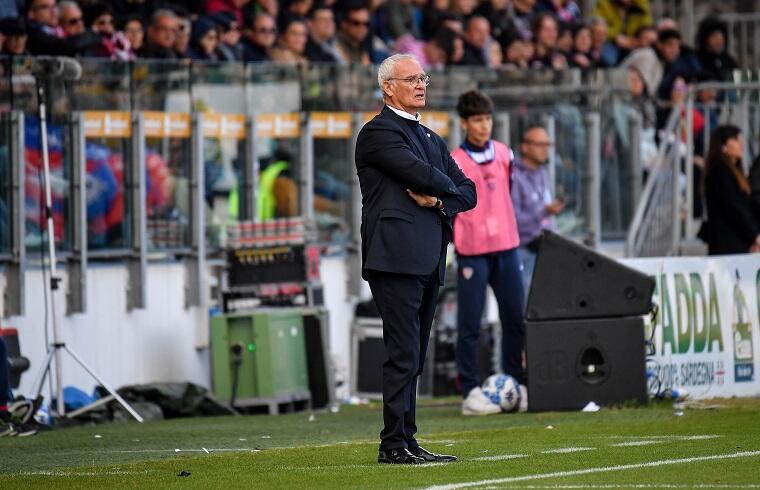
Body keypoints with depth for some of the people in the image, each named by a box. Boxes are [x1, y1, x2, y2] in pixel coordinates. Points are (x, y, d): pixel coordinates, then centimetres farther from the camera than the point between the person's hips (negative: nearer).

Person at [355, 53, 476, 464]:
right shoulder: (379, 133, -4)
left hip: (427, 261, 9)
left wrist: (437, 201, -5)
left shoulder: (431, 139, 23)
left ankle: (406, 444, 9)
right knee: (403, 354, -11)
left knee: (412, 357, 8)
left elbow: (467, 192, 16)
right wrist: (449, 187, 5)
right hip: (397, 257, -9)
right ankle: (394, 445, -11)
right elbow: (422, 174, -16)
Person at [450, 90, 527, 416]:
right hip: (472, 251, -5)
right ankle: (471, 392, 0)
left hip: (506, 246, 5)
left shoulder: (503, 154, 8)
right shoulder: (454, 163, -7)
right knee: (470, 324, -3)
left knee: (515, 319, 7)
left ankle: (517, 385, 16)